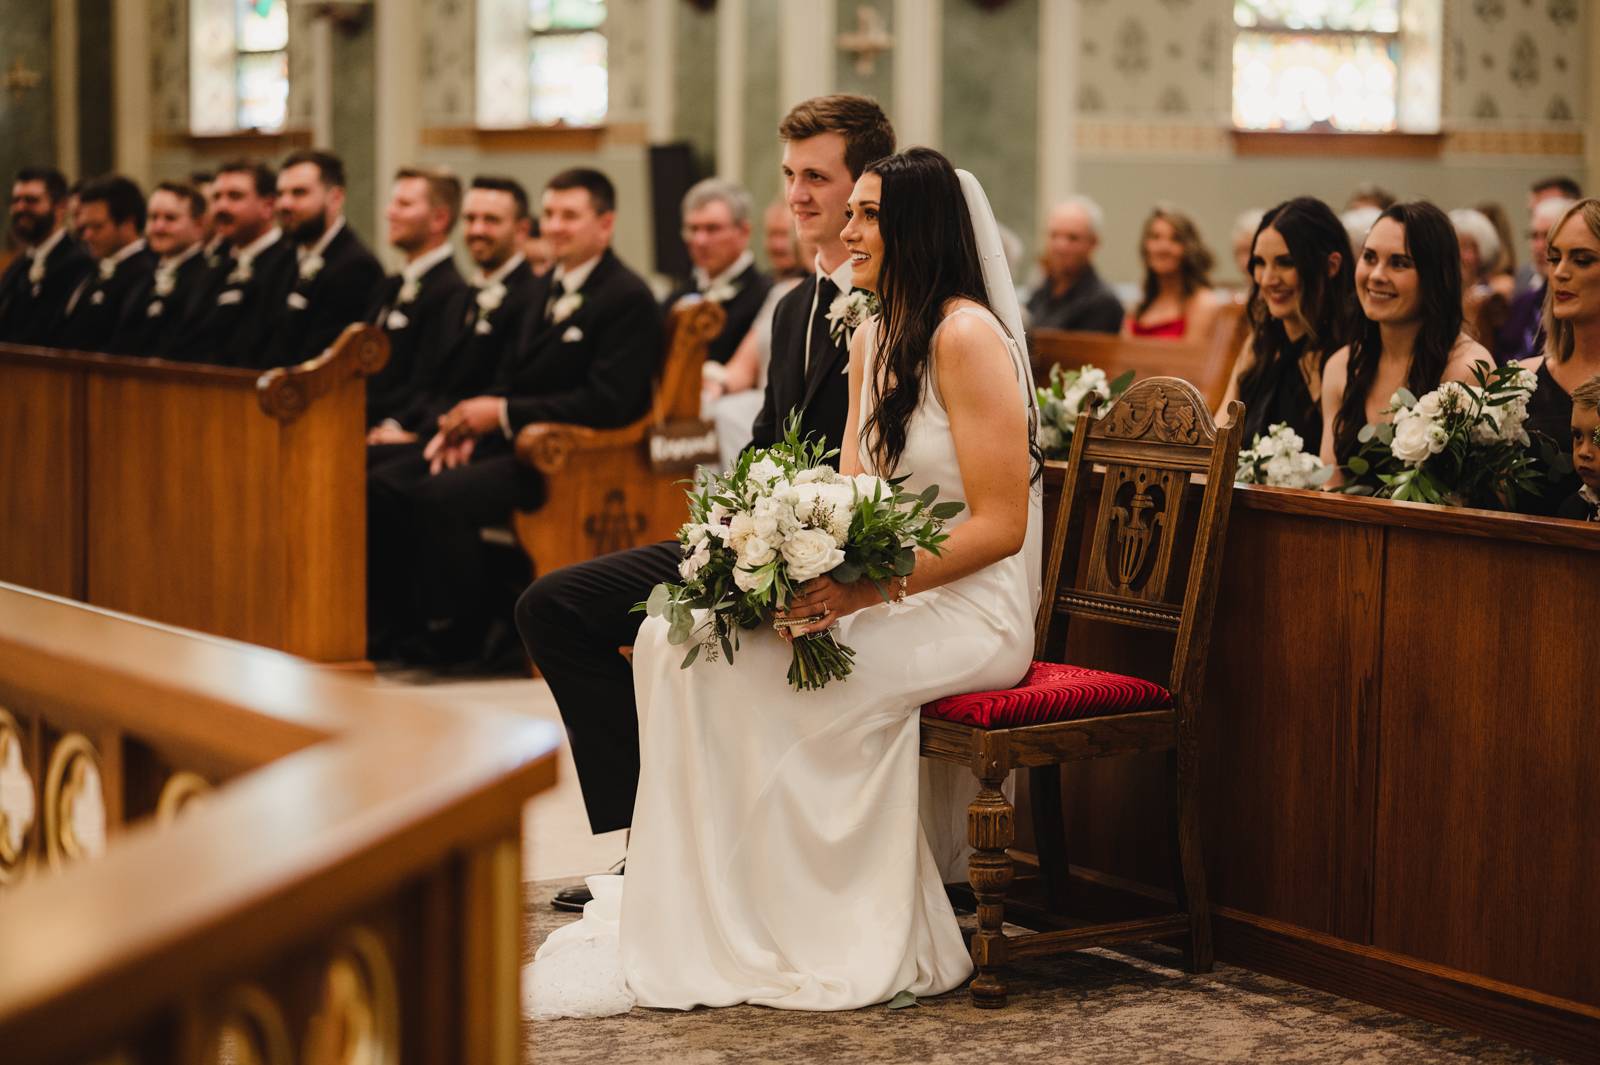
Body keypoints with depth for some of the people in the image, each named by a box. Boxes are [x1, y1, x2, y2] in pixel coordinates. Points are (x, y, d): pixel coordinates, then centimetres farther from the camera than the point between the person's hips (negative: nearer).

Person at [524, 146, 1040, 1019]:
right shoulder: (872, 340, 14)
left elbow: (1000, 523, -18)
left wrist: (867, 589, -24)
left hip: (967, 608, -8)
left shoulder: (967, 337, -14)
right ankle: (712, 908, -10)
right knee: (676, 637, -10)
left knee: (762, 675, -27)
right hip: (880, 593, 8)